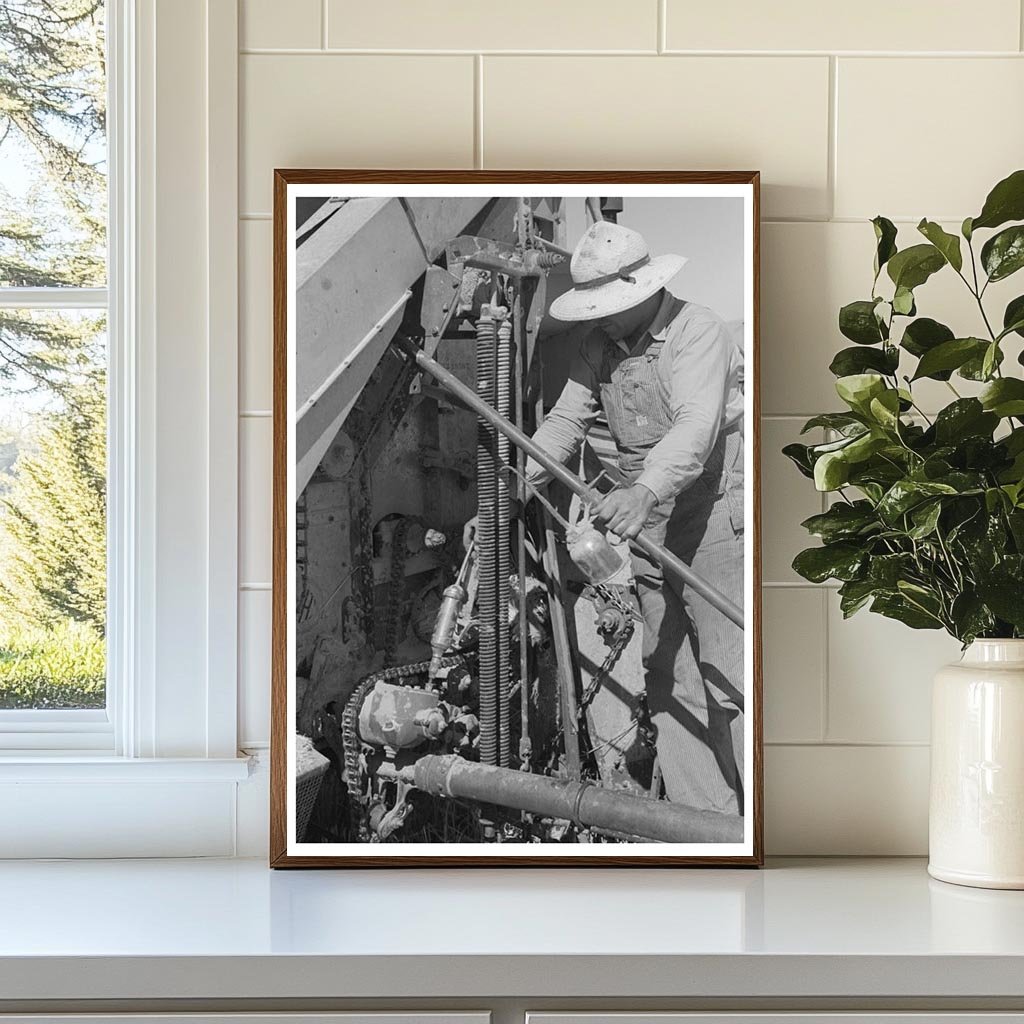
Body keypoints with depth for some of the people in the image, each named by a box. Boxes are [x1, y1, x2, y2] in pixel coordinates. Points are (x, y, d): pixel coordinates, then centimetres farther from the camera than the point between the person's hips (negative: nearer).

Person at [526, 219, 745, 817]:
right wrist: (521, 477, -4)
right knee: (669, 680, 7)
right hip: (648, 527, 7)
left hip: (715, 517, -7)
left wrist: (645, 490, -42)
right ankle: (704, 816, 13)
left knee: (729, 674, -10)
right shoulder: (599, 346, 9)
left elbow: (697, 425, -28)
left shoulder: (696, 330, -14)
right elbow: (567, 419, 12)